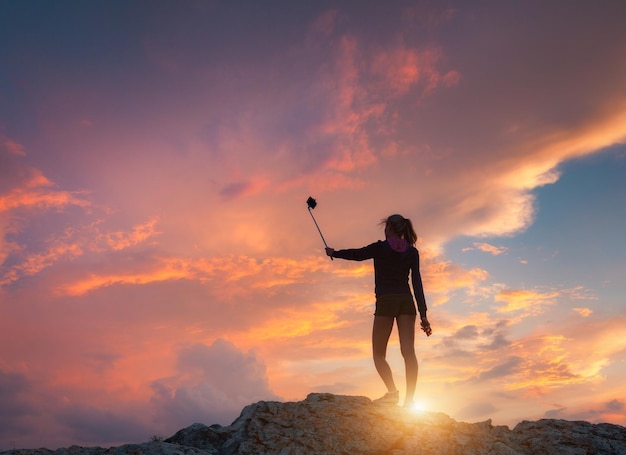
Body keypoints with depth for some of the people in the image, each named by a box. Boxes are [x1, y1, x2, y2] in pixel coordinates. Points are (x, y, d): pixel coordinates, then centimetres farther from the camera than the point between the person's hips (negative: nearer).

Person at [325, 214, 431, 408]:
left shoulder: (380, 248, 0)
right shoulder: (412, 252, 9)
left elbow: (356, 254, 15)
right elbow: (417, 283, 4)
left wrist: (334, 253, 32)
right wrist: (423, 314, 2)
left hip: (386, 301, -3)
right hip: (406, 301, 4)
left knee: (378, 354, 4)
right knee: (408, 351, -4)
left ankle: (392, 391, -16)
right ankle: (410, 399, -13)